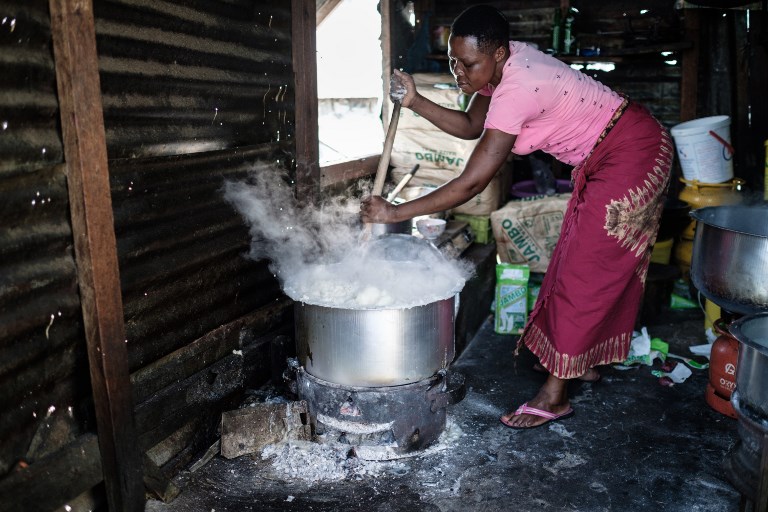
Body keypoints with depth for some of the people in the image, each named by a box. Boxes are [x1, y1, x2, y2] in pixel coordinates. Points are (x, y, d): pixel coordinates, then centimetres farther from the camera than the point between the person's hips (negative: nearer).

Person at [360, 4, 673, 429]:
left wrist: (395, 213, -30)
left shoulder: (517, 90, -33)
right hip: (602, 158, 10)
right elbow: (472, 126, 5)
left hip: (631, 155, -10)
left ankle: (555, 394, 3)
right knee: (591, 263, 16)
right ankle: (583, 360, 32)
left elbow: (471, 184, -34)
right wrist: (415, 102, -9)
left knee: (585, 272, -7)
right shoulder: (502, 65, -6)